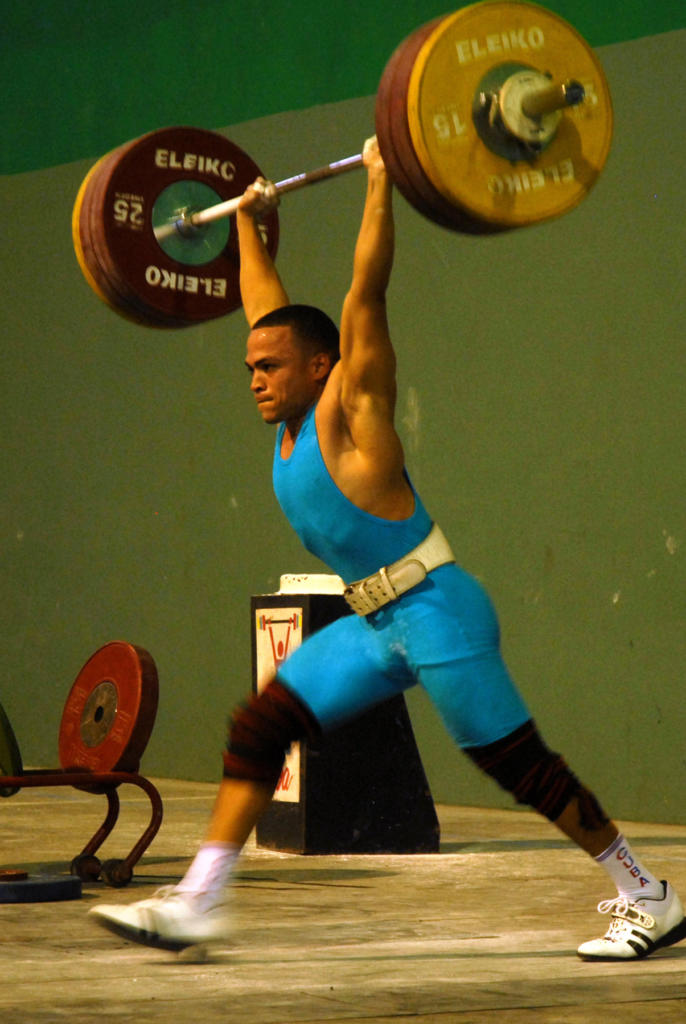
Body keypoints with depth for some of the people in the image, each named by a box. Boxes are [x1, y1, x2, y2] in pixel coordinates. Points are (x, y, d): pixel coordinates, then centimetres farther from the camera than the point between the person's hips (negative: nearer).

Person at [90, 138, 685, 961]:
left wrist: (381, 183, -17)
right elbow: (265, 306, 20)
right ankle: (197, 901, 0)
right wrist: (247, 222, 27)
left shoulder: (350, 410, -10)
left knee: (518, 765, -5)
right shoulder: (291, 421, 9)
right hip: (375, 624, 8)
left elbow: (365, 291, -17)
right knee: (259, 728, -1)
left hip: (436, 614, -8)